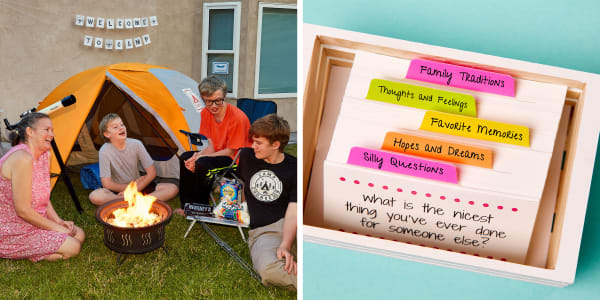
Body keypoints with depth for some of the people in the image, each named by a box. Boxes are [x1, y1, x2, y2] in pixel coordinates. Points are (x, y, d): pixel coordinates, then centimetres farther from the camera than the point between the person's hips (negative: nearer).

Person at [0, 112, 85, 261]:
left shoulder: (45, 155, 4)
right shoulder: (22, 159, -26)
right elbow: (23, 211, -25)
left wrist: (59, 221, -1)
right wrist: (57, 228, -15)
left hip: (32, 223, 10)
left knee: (79, 235, 8)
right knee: (71, 247, -15)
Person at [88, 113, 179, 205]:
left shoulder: (136, 144, -12)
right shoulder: (105, 151, -16)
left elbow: (152, 173, -7)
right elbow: (106, 184, -15)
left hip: (139, 187, 2)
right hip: (118, 190, -2)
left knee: (173, 188, -19)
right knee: (94, 196, -34)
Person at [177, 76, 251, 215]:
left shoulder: (237, 117, -25)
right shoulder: (206, 113, -1)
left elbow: (230, 152, -18)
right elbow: (212, 147, -1)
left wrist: (200, 157, -22)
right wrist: (198, 155, -23)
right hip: (220, 155, 8)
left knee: (203, 164, -28)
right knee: (186, 157, -5)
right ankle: (187, 206, 6)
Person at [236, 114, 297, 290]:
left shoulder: (293, 168, -1)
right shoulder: (246, 156, 10)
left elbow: (293, 211, -11)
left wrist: (285, 245, -25)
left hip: (289, 226, 0)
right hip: (261, 231, 0)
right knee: (268, 269, -37)